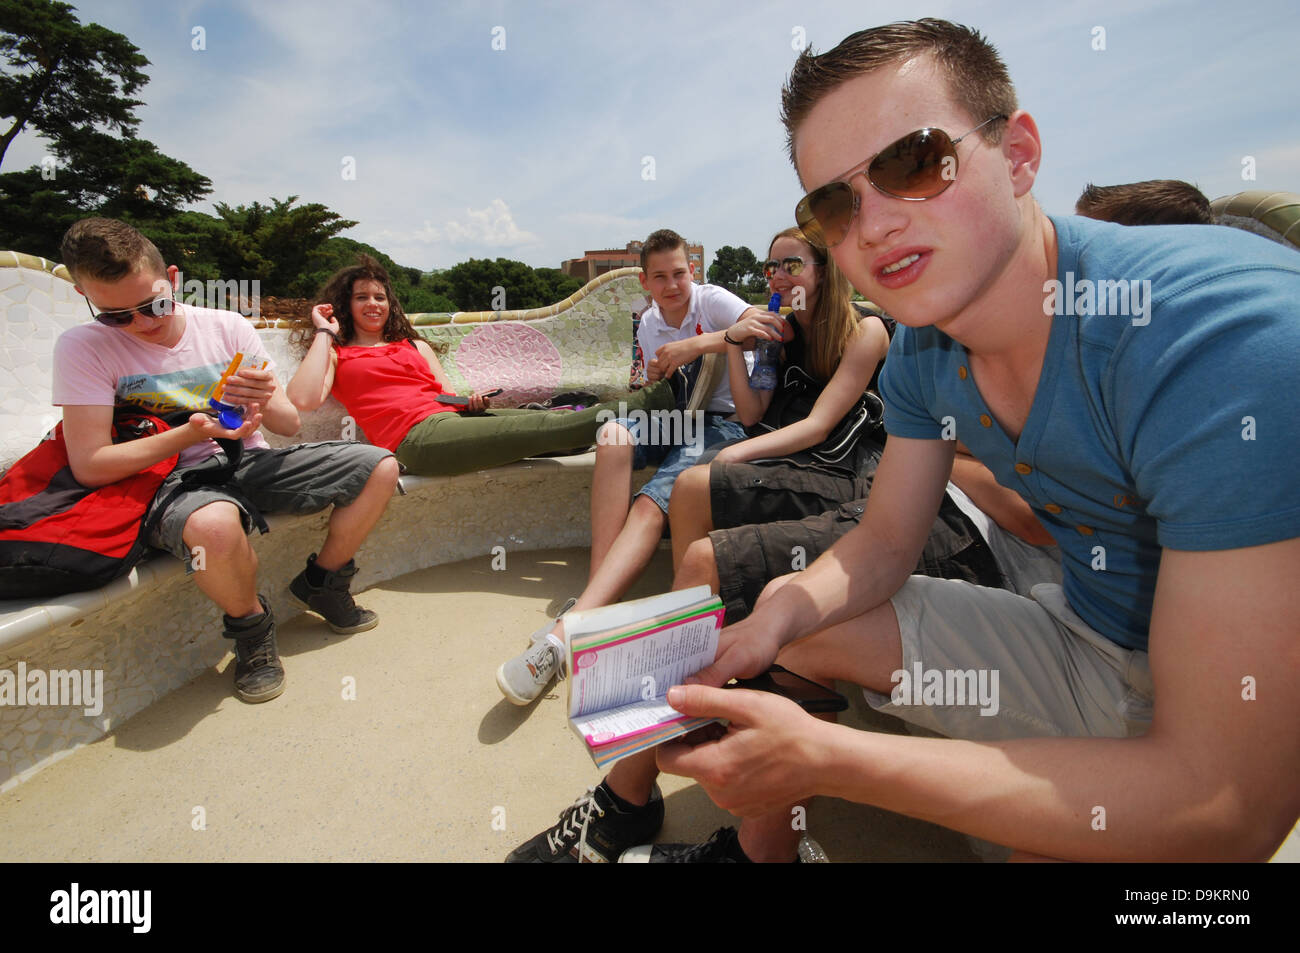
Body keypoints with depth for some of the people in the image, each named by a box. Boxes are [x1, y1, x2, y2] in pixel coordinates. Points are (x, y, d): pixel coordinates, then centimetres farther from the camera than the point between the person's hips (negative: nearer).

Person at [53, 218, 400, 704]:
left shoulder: (228, 327, 0)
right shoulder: (83, 349, -6)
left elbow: (289, 425, 2)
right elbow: (90, 466, -12)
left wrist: (266, 403, -22)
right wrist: (190, 433, -22)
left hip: (251, 461, 4)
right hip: (179, 481, -4)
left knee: (380, 467, -10)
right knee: (215, 525, -41)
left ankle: (320, 583, 10)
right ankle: (250, 623, -6)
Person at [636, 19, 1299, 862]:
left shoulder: (1226, 337, -32)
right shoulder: (920, 351, -8)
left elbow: (1225, 806, -32)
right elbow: (884, 543, 0)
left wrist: (822, 758, -34)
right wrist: (775, 618, -21)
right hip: (1082, 639, 6)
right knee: (783, 629, 3)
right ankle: (760, 849, 28)